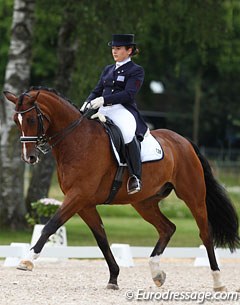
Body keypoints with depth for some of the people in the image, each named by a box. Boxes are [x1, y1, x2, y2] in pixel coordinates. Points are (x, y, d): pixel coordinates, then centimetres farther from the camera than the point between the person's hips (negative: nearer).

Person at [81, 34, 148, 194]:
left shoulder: (136, 71, 3)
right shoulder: (108, 70, 24)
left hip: (124, 111, -7)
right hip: (104, 112, 7)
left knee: (128, 134, -39)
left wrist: (104, 100, -21)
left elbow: (129, 94, -10)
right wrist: (88, 103, -2)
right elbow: (97, 91, 22)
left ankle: (136, 177, -27)